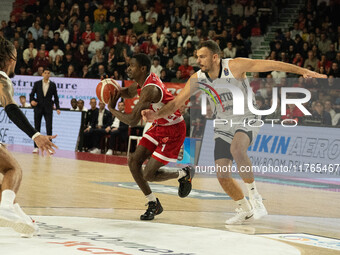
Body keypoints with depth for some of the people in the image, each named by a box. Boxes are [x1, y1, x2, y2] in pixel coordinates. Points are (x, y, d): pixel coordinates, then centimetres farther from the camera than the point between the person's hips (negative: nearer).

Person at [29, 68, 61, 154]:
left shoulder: (53, 85, 6)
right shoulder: (37, 84, 5)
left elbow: (55, 97, 8)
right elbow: (32, 94, 8)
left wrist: (57, 108, -1)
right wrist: (32, 101, -13)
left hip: (48, 109, 0)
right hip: (38, 108, 0)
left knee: (49, 128, -6)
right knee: (37, 128, 2)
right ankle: (36, 147, 7)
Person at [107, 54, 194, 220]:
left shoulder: (150, 89, -31)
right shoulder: (143, 80, -1)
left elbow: (132, 121, -34)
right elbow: (130, 93, 23)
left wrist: (112, 109, -18)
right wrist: (117, 92, -1)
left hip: (173, 130, -9)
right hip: (159, 126, 9)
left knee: (149, 174, -11)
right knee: (134, 161, 0)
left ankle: (184, 174, 16)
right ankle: (153, 204, 13)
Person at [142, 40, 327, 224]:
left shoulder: (234, 66, -19)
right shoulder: (198, 79, -6)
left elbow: (269, 65, -18)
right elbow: (176, 102, 0)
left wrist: (302, 71, -22)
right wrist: (157, 115, -18)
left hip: (246, 119, -5)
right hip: (223, 125, 5)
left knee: (236, 149, -37)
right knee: (222, 175, -4)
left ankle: (253, 194, -20)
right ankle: (244, 210, 20)